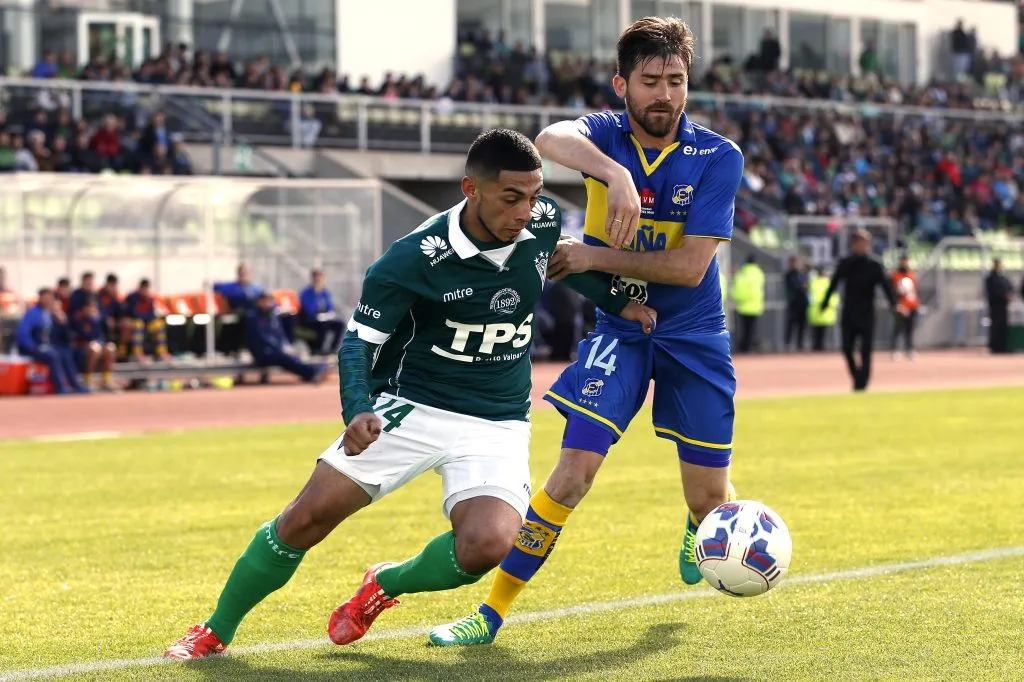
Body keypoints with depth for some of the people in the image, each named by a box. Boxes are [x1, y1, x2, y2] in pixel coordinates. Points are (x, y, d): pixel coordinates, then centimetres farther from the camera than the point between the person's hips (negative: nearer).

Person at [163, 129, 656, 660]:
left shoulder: (544, 222, -8)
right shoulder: (415, 258, -20)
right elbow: (360, 340, -15)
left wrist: (617, 303, 16)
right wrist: (357, 411, -31)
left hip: (497, 425, 2)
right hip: (410, 409, -2)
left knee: (487, 544, -25)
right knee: (307, 518, -9)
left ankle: (386, 585, 7)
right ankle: (216, 632, 12)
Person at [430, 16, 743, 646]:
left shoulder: (719, 158, -13)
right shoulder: (607, 134, -10)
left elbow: (690, 266, -19)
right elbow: (552, 139, -36)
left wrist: (596, 258, -20)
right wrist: (615, 175, -54)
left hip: (695, 336, 0)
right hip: (618, 328, 0)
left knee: (709, 499, 6)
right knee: (575, 470, -16)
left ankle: (696, 527, 46)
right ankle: (493, 612, -8)